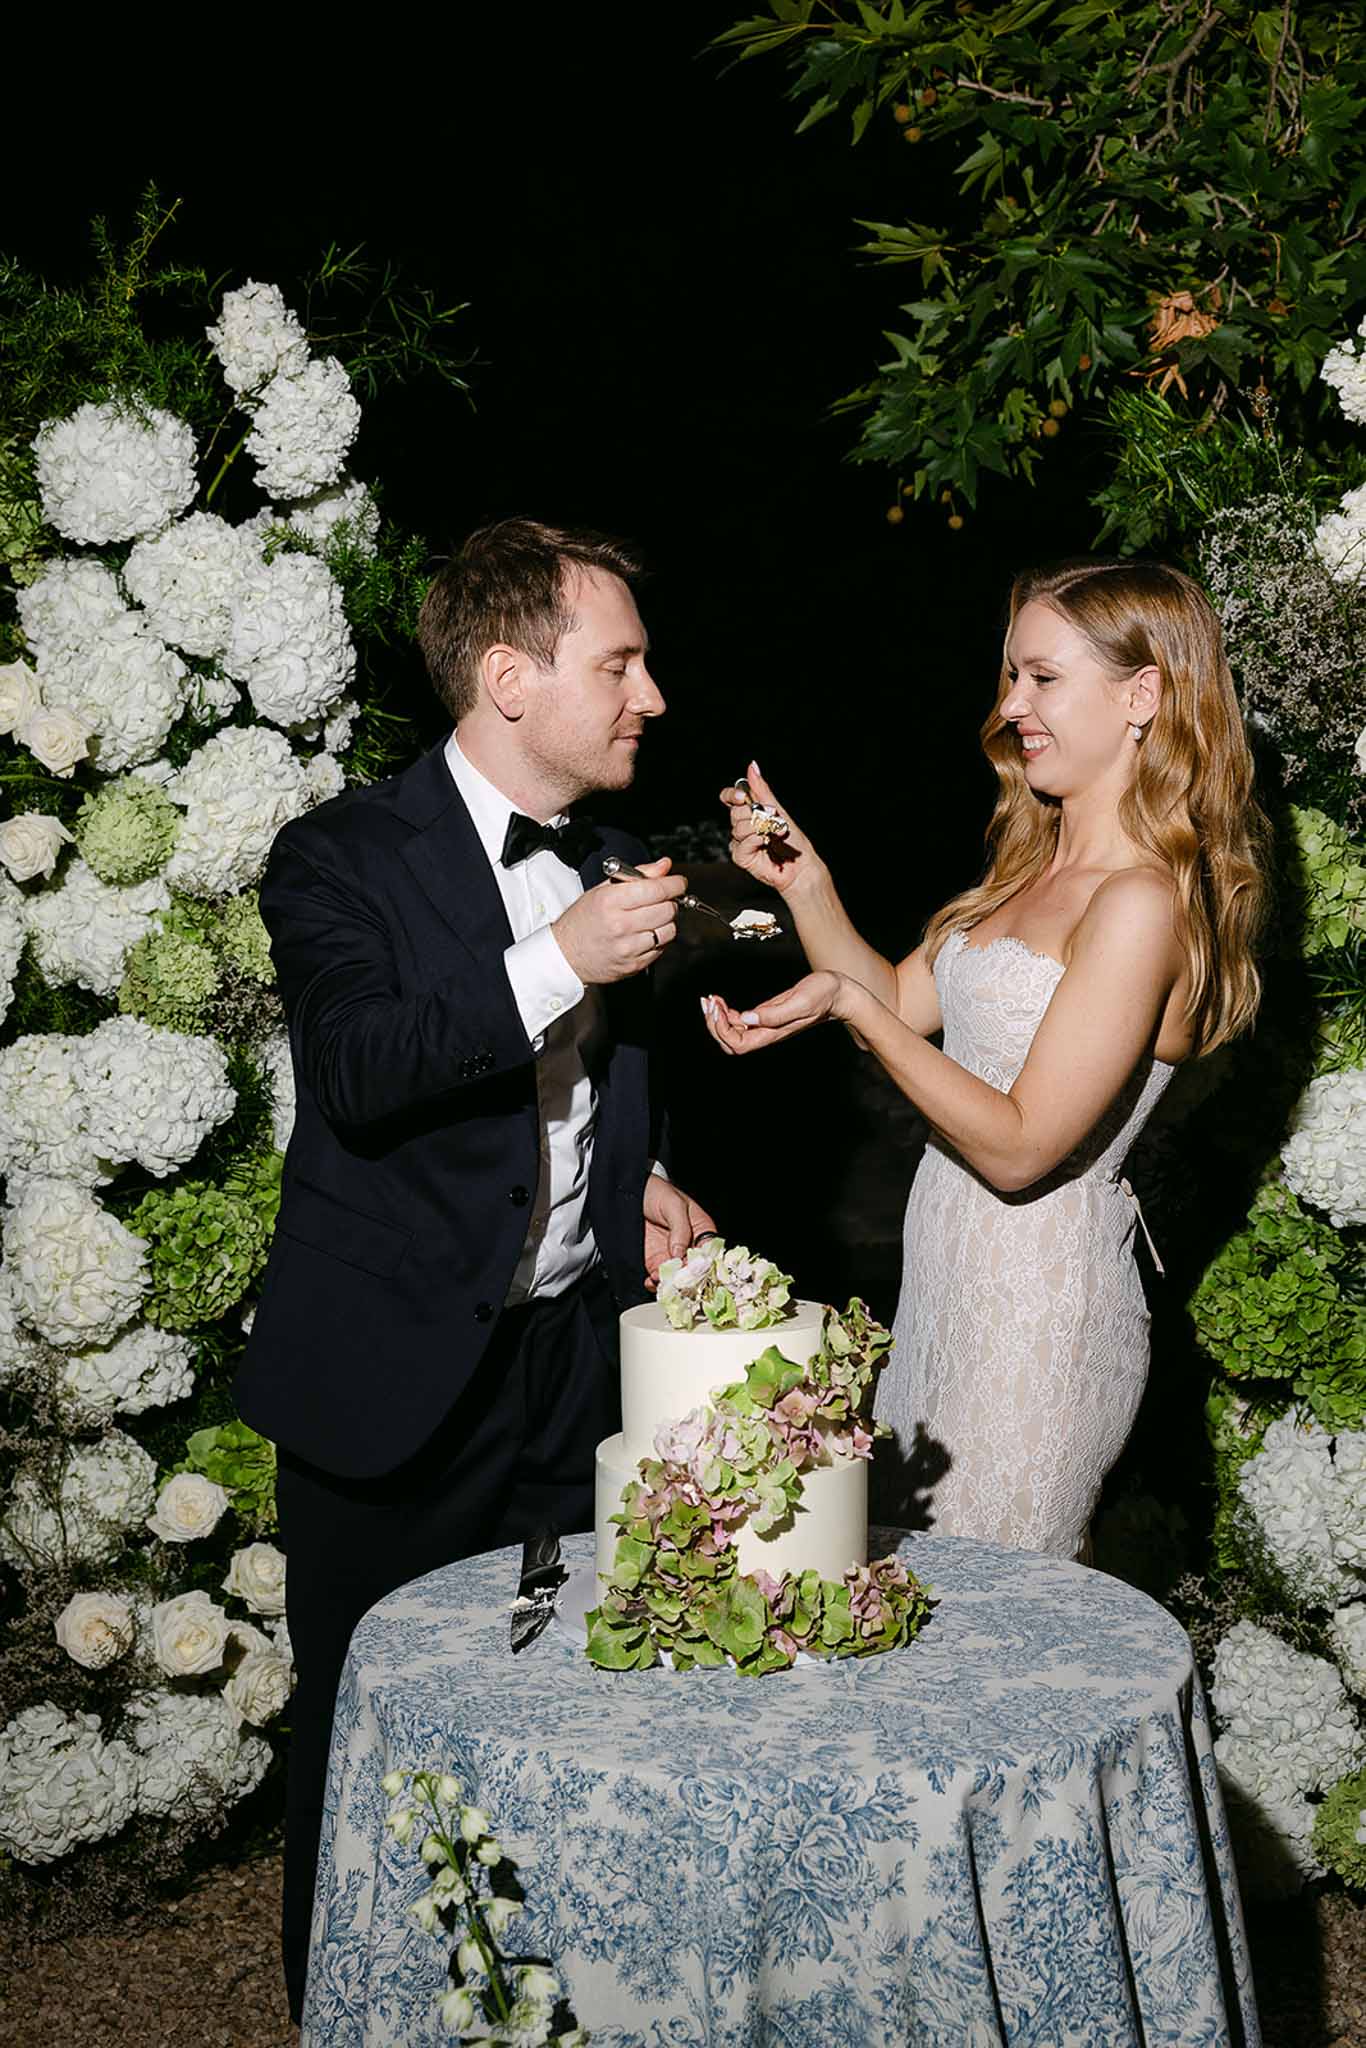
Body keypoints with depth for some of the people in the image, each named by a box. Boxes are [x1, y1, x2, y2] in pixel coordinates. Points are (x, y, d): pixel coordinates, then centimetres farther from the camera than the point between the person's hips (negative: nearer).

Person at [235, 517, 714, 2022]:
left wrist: (643, 1181, 6)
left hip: (578, 1368, 5)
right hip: (397, 1378, -5)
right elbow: (355, 1069, -26)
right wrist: (557, 963, -30)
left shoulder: (610, 869, 10)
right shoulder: (344, 857, -9)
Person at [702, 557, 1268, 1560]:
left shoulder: (1142, 905, -21)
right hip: (950, 1271, 9)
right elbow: (904, 1002, 13)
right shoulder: (1039, 866, 7)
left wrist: (848, 1004, -24)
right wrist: (806, 883, -1)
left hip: (1037, 1303, -9)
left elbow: (1019, 1149, -23)